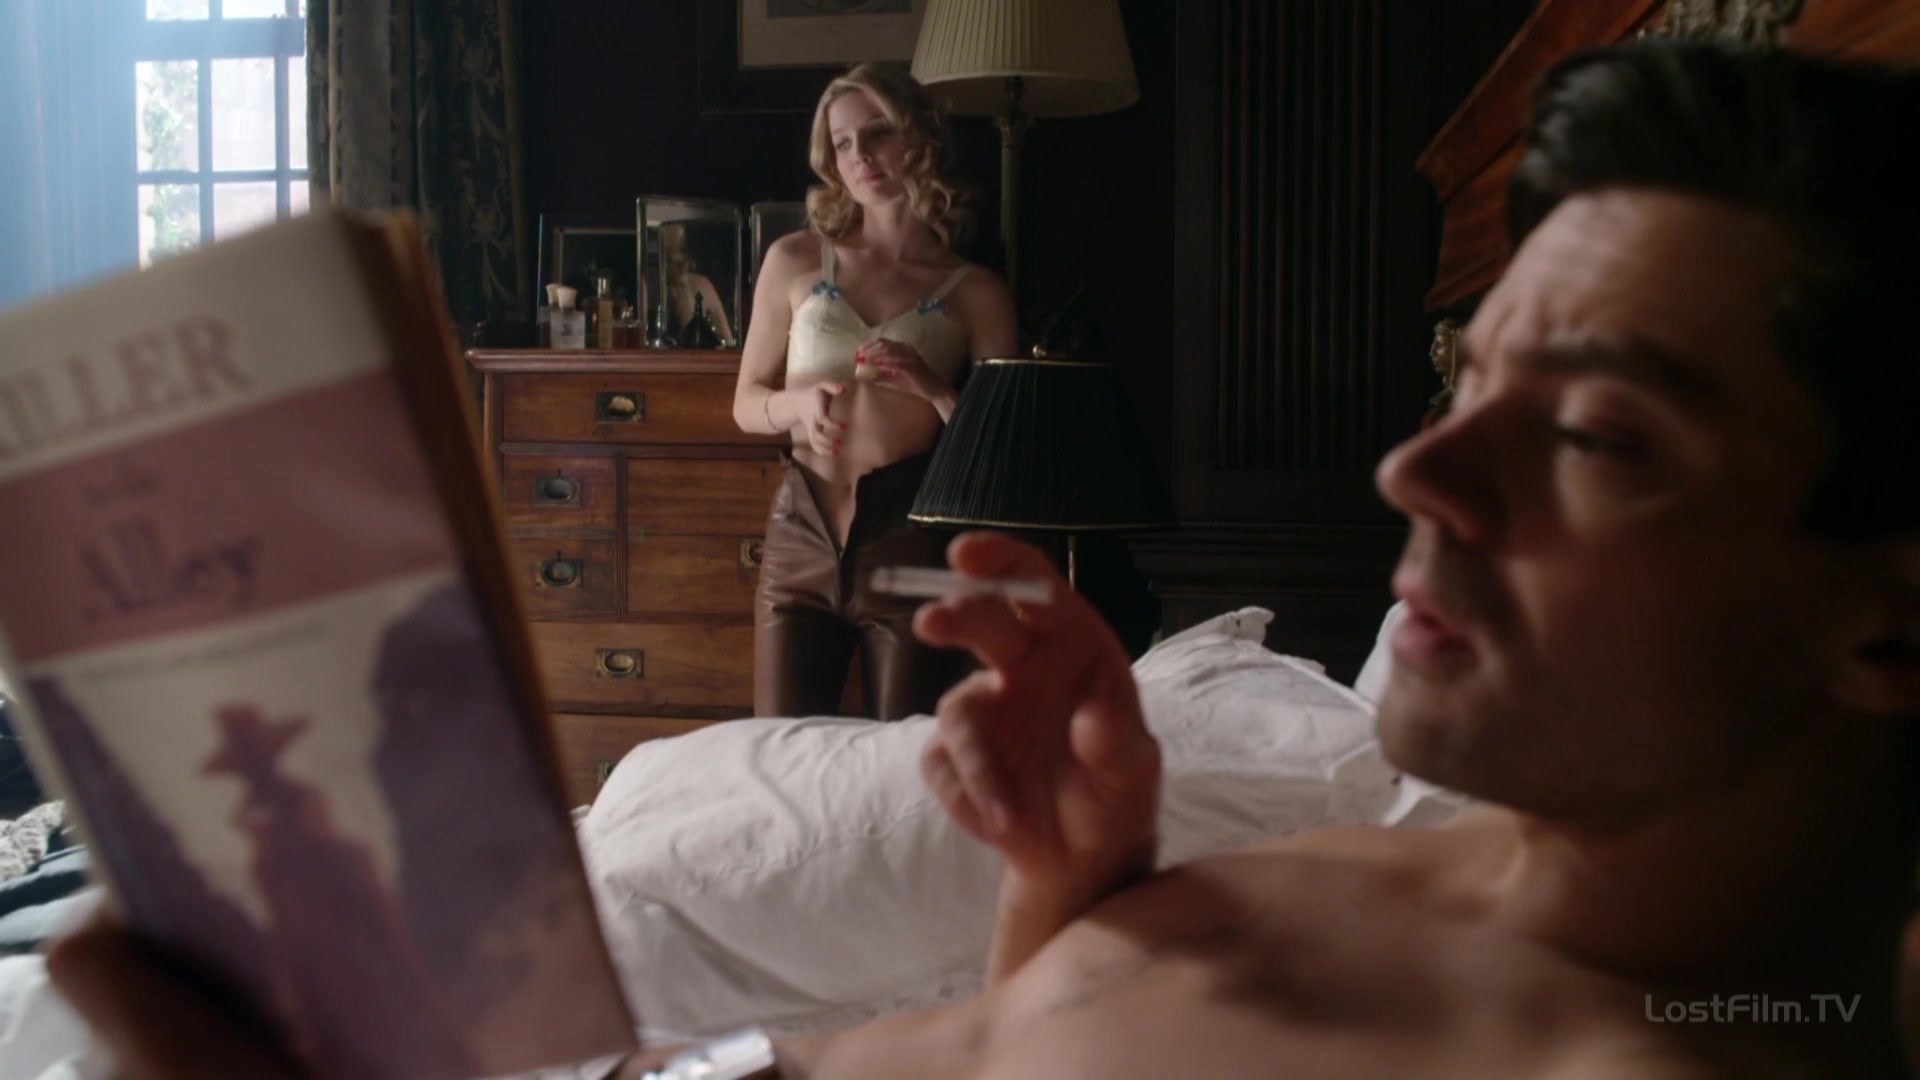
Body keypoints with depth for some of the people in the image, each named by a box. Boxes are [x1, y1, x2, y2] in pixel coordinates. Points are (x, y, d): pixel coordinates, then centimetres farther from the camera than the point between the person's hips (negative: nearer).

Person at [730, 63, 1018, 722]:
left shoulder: (974, 293, 2)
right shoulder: (795, 261, 6)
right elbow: (746, 405, 10)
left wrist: (932, 389, -15)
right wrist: (798, 403, -11)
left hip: (910, 541, -1)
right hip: (803, 536, 1)